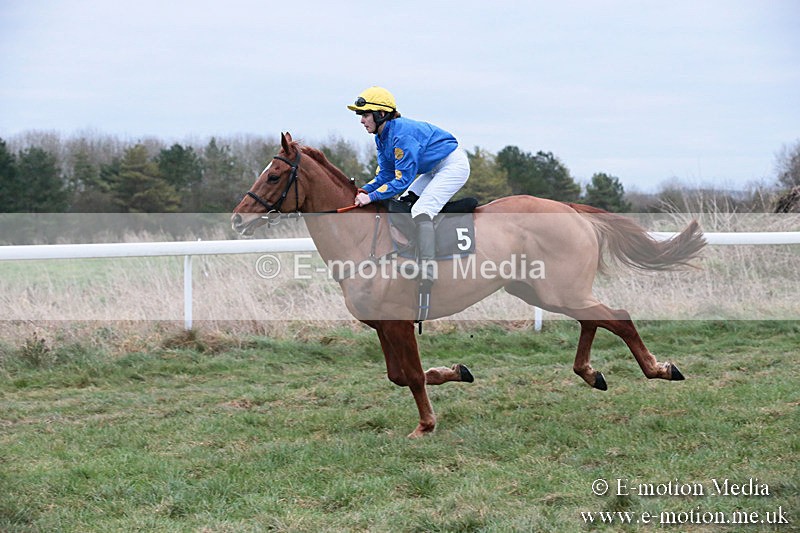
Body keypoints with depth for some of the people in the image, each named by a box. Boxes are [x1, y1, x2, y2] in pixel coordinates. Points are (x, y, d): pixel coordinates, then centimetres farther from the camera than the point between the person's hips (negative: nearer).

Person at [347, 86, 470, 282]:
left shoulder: (402, 135, -29)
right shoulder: (382, 137, 1)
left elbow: (403, 180, -29)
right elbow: (385, 174, 4)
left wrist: (371, 196, -28)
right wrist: (364, 190, -12)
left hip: (453, 165, -11)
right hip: (434, 169, 11)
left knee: (421, 210, -23)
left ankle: (427, 271, -31)